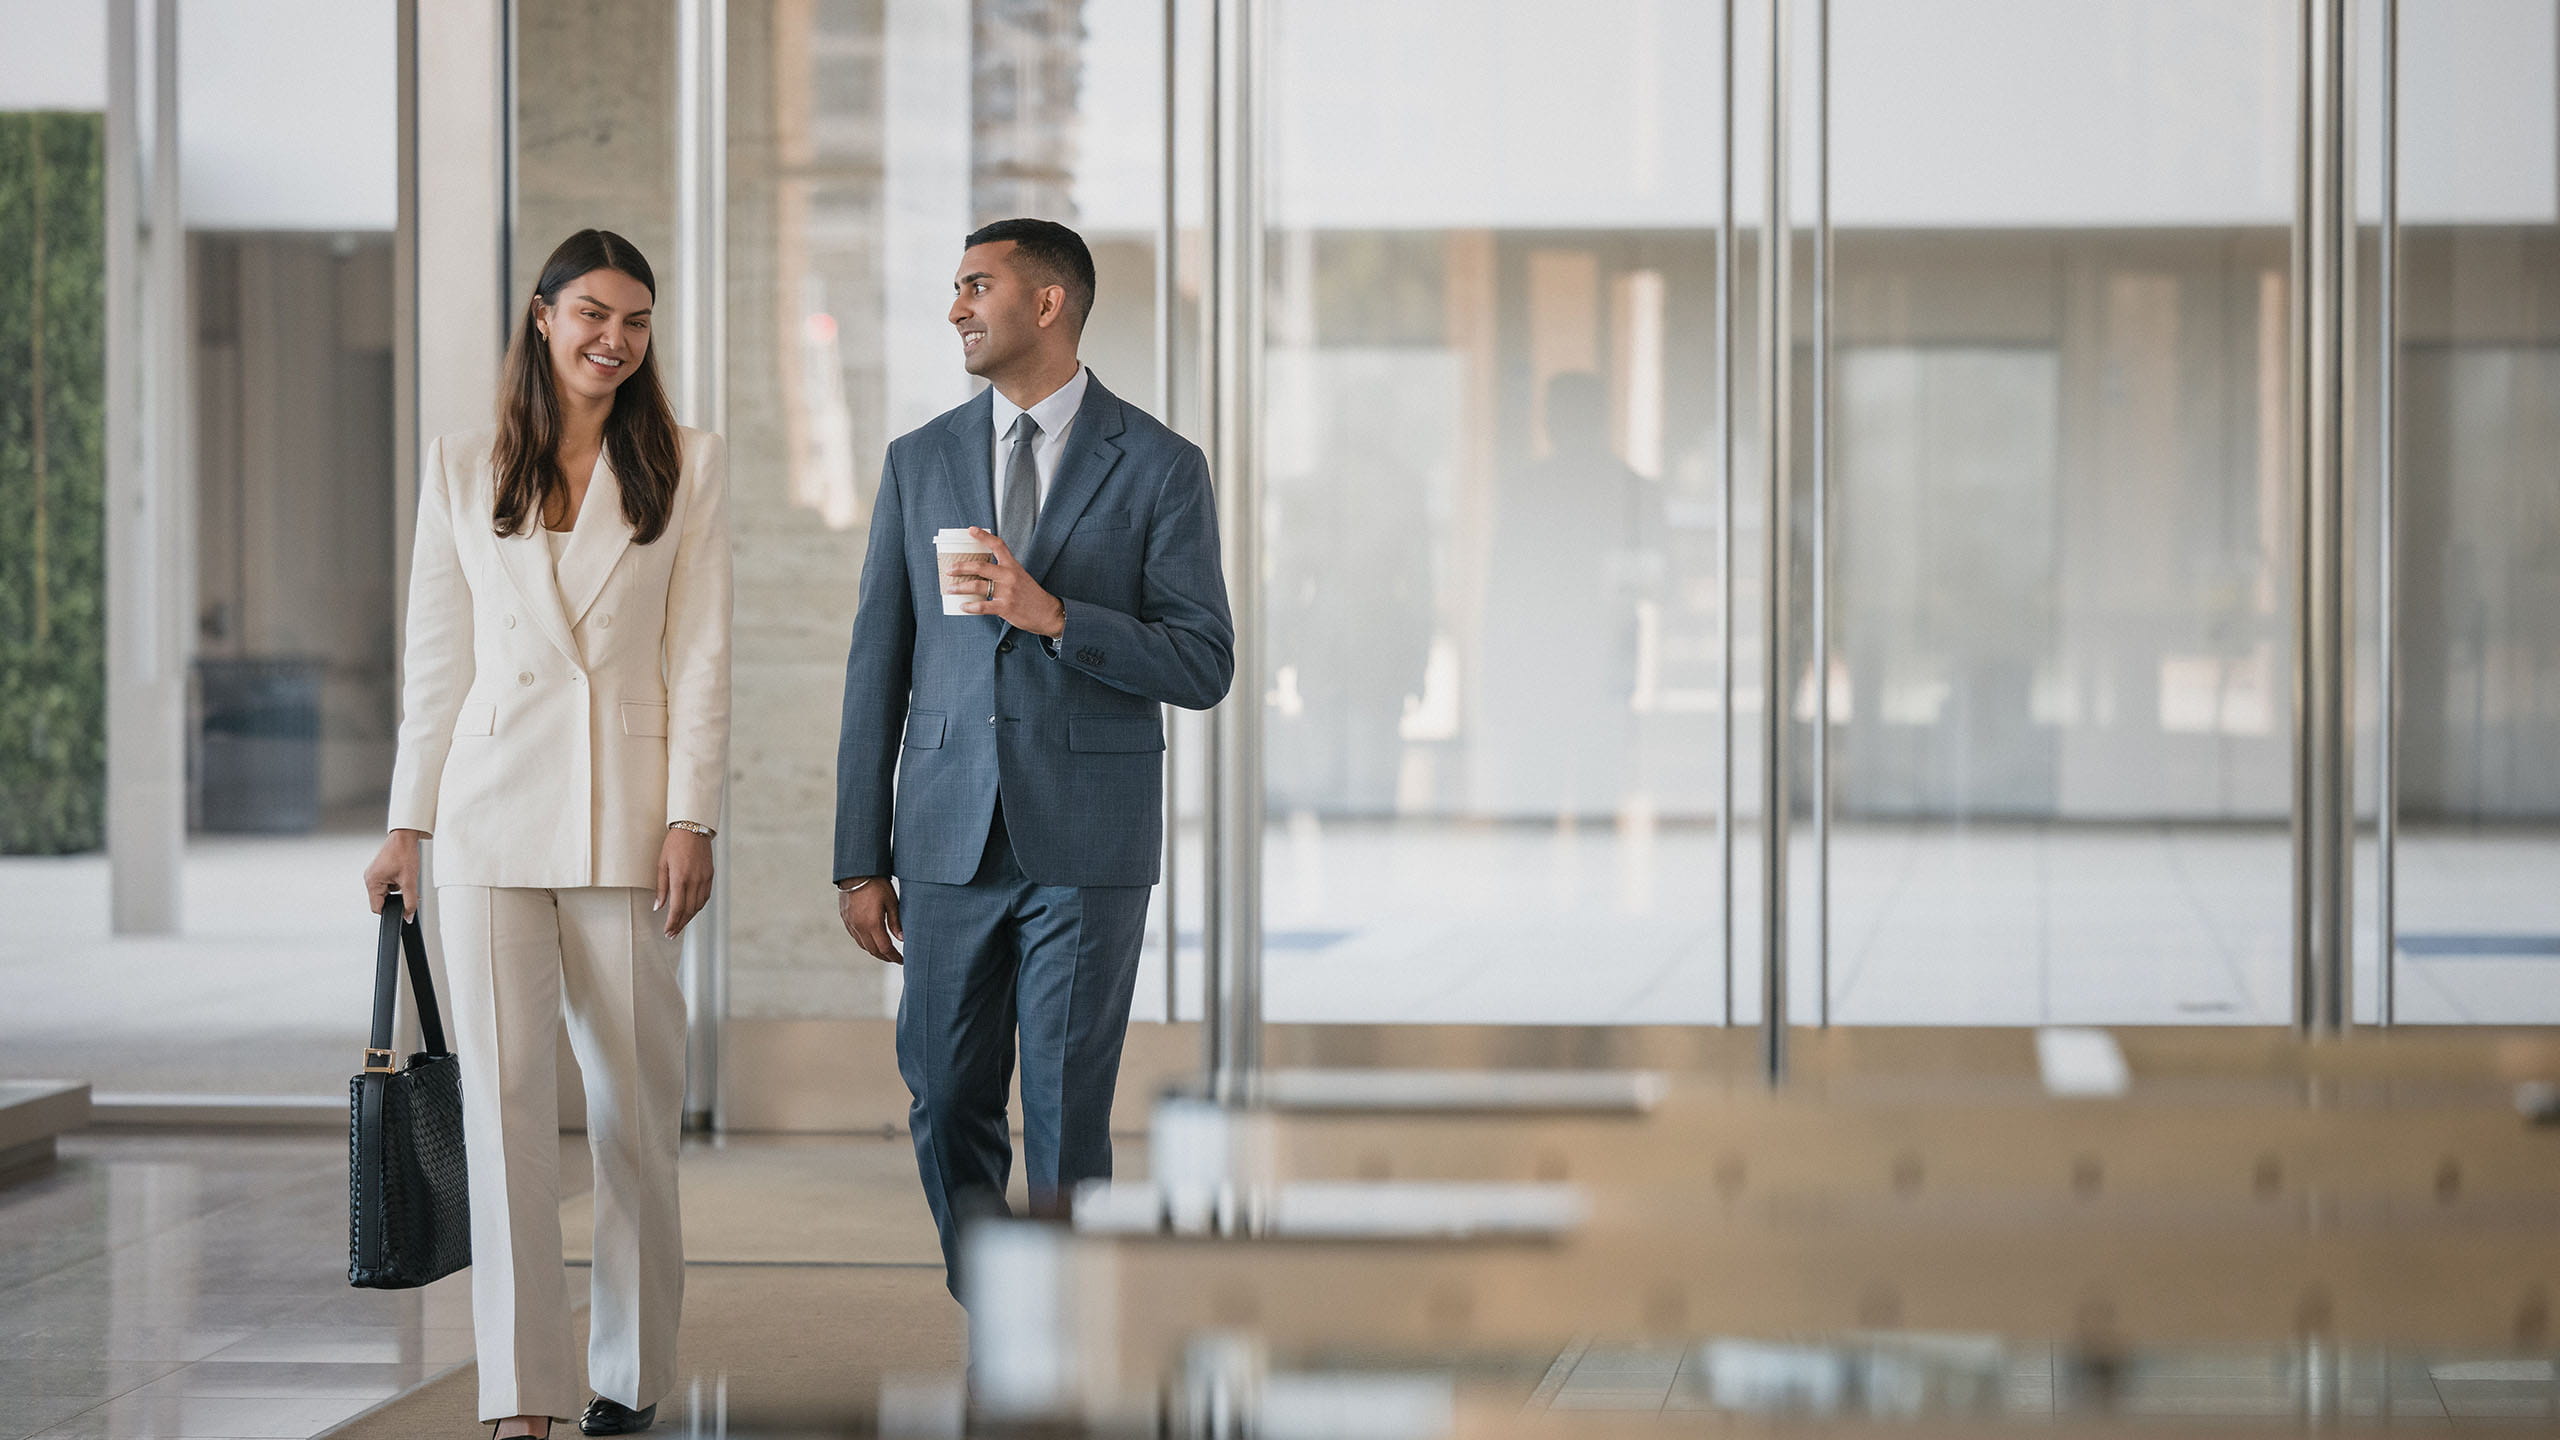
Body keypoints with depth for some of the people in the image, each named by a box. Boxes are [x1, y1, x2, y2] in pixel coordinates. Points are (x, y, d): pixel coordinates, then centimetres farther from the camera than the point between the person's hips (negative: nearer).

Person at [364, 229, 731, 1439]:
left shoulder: (686, 468, 6)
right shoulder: (460, 471, 9)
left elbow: (700, 656, 1)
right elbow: (437, 657, 11)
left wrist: (690, 818, -7)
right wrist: (407, 823, 6)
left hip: (625, 814, -1)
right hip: (493, 810, 1)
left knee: (634, 1091, 3)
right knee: (504, 1088, -5)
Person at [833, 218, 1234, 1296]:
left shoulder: (1159, 467, 0)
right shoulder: (919, 462, 9)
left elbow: (1204, 667, -4)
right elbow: (876, 669, 9)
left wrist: (1056, 616, -18)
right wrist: (860, 860, 5)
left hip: (1087, 842, -3)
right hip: (950, 835, 3)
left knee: (1067, 1122, -2)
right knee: (948, 1108, 7)